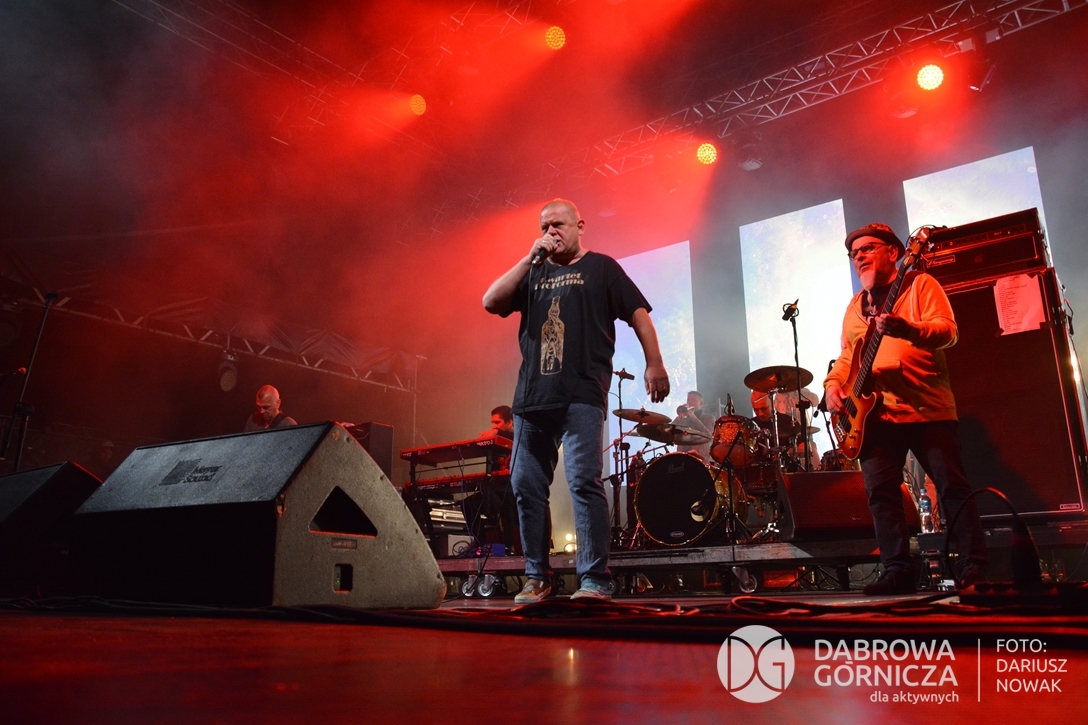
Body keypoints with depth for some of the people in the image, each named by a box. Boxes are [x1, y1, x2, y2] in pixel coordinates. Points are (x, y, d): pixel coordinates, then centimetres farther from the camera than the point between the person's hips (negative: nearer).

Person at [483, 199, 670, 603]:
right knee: (526, 486, 3)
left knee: (584, 481, -14)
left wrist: (654, 365, -5)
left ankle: (595, 581, -7)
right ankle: (536, 578, 14)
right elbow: (491, 303, 6)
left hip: (581, 394, -4)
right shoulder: (532, 274, 22)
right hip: (531, 395, 5)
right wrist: (530, 258, 2)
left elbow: (638, 315, 6)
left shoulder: (600, 268, 13)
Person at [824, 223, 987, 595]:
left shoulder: (920, 284, 5)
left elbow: (947, 330, -9)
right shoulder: (855, 306, 21)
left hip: (928, 407, -5)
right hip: (873, 411, 5)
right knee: (881, 492, -1)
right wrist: (833, 383, 2)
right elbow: (846, 356, 22)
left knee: (953, 487, -2)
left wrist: (906, 329, -28)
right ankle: (899, 570, 4)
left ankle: (973, 567, 7)